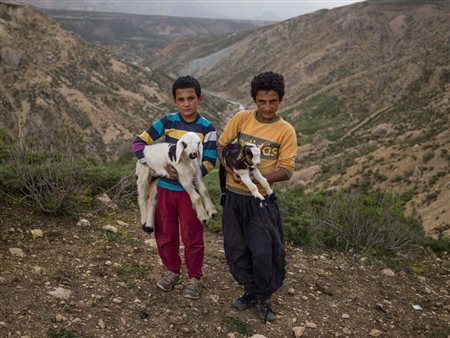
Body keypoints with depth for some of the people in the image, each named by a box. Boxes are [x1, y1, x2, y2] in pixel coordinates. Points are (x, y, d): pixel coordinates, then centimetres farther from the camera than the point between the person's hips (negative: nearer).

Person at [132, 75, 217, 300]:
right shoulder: (167, 122, -5)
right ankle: (171, 271, 37)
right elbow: (138, 142, -6)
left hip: (190, 191, -2)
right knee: (165, 234, 15)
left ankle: (195, 278, 27)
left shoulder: (207, 128, -10)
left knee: (192, 237, 8)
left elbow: (209, 163, -12)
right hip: (164, 188, 3)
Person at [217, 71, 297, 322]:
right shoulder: (242, 118, -3)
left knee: (264, 251, 2)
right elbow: (221, 146, 4)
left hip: (261, 200, -3)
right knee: (236, 248, 14)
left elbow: (287, 170, -11)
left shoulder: (286, 131, -8)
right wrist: (231, 169, -15)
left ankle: (263, 298, 26)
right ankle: (251, 291, 35)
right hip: (234, 196, 3)